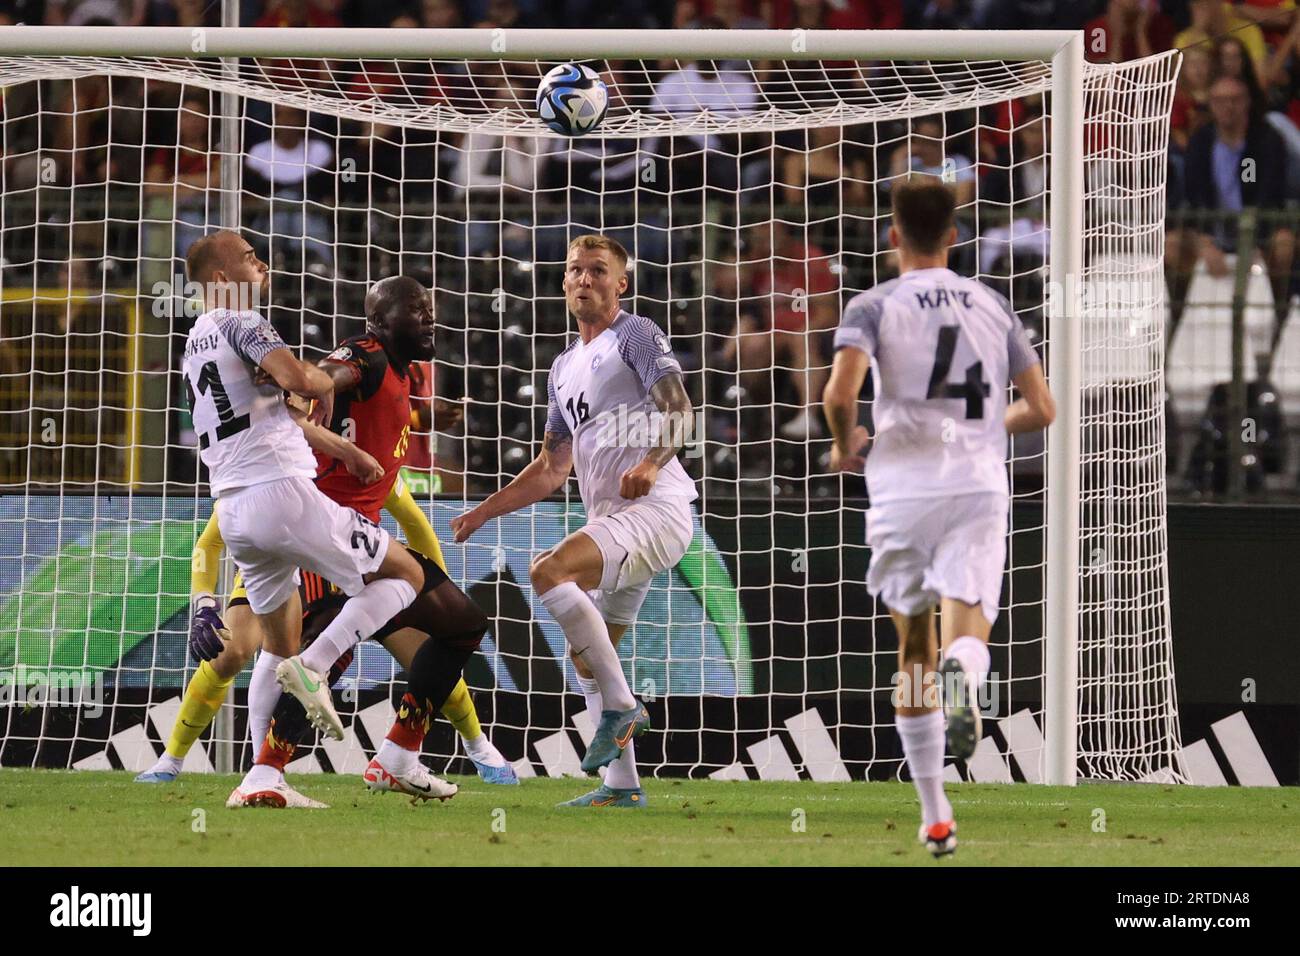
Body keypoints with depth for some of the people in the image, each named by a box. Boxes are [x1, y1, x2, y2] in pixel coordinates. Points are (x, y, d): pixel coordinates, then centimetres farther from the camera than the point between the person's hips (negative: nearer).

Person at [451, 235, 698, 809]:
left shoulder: (636, 336, -1)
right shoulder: (565, 368, 24)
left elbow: (678, 408, -15)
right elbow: (550, 470, 30)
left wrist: (652, 462, -33)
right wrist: (482, 513, 24)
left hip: (655, 506, -9)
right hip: (611, 519, 9)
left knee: (548, 572, -27)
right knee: (586, 654, 8)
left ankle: (621, 706, -23)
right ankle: (622, 785, 11)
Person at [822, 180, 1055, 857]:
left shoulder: (875, 306, 2)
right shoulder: (993, 307, 12)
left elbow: (840, 393, -15)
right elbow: (1041, 410, 11)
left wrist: (845, 445, 6)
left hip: (903, 488, -1)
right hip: (980, 485, 1)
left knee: (913, 649, 13)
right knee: (966, 626, -8)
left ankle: (935, 817, 13)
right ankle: (964, 675, -48)